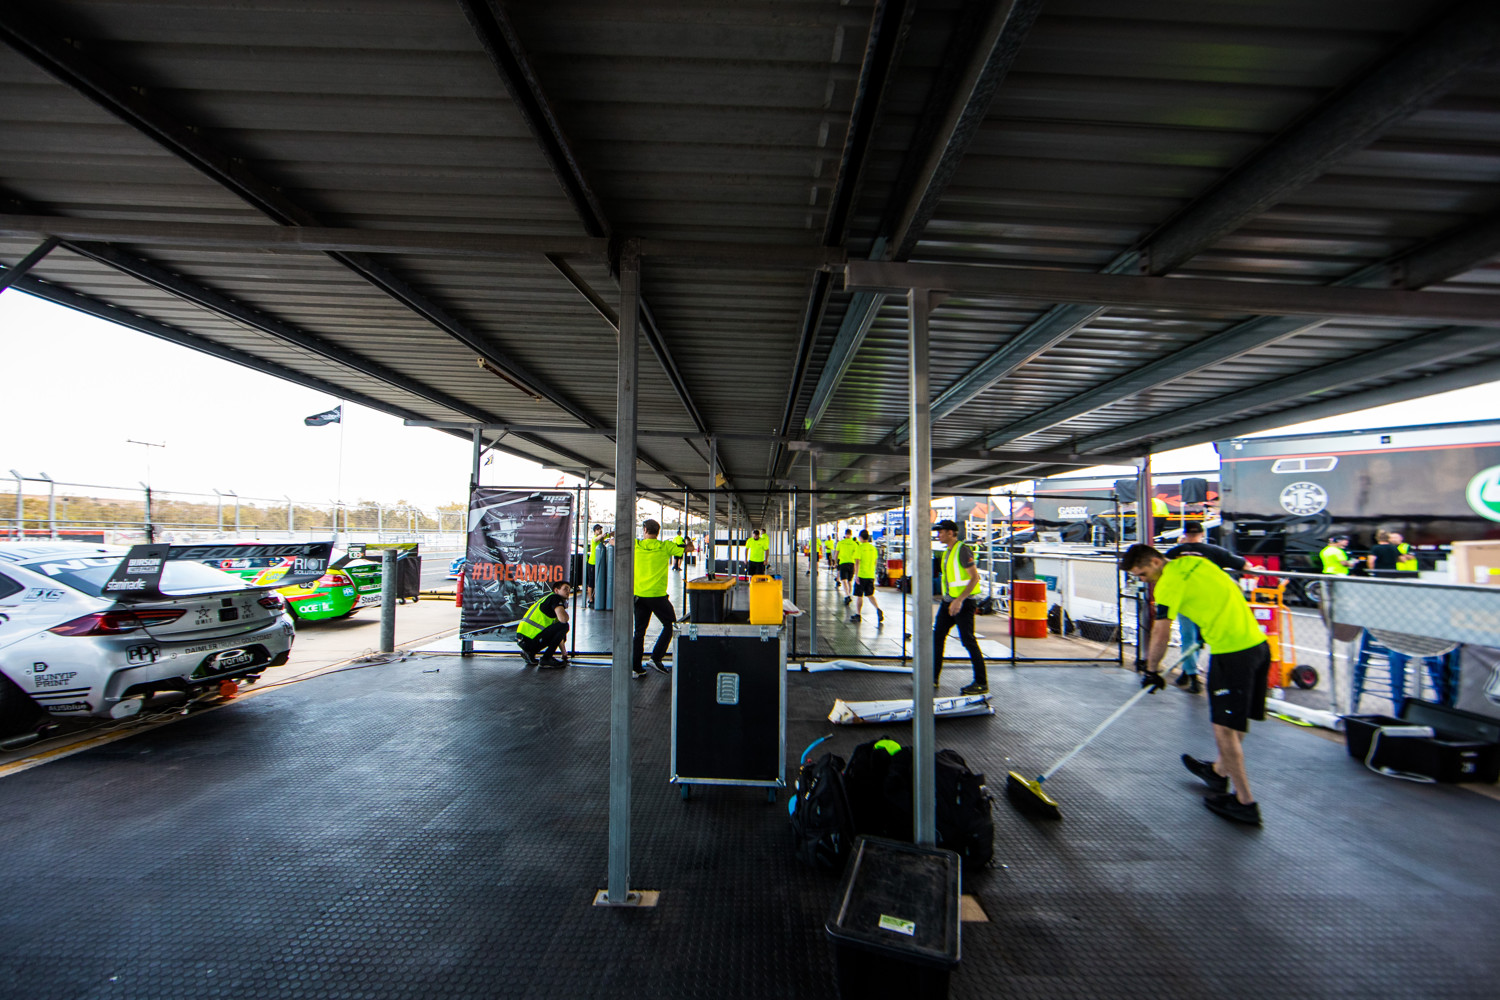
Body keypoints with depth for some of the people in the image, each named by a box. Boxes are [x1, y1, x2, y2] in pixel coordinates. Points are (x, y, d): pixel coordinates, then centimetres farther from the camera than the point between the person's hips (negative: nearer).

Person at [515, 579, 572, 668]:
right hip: (529, 640, -9)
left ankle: (530, 653, 13)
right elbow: (563, 619, -22)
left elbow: (558, 633, 29)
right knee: (564, 626, -10)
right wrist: (566, 614, 5)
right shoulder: (555, 598, -3)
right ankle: (546, 659, -6)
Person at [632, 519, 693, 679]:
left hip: (638, 594, 3)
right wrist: (688, 543, 26)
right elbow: (689, 548, 4)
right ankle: (656, 658, 7)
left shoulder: (636, 545, 1)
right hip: (657, 595, -3)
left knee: (639, 630, 12)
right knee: (669, 625, 14)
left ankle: (635, 667, 13)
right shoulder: (665, 546, -4)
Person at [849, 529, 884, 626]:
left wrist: (856, 575, -17)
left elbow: (857, 562, -18)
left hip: (861, 575, -5)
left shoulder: (860, 548, -11)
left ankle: (857, 615, 10)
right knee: (870, 595, 11)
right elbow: (875, 562, 15)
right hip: (871, 575, 5)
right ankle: (878, 609, -11)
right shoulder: (873, 548, 7)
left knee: (859, 596, 4)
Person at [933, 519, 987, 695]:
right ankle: (933, 677, 19)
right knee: (937, 636, 10)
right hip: (948, 601, 10)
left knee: (968, 641, -5)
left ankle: (982, 684, 5)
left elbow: (975, 577, -20)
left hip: (963, 602, -9)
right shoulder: (948, 552, 13)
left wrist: (959, 600, -25)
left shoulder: (963, 550, -15)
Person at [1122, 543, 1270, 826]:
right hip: (1258, 642, 9)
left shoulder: (1169, 583, -13)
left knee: (1224, 727, 1)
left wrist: (1151, 671, 1)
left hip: (1231, 652, -9)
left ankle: (1245, 802, 10)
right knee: (1234, 722, 22)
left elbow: (1161, 636, -11)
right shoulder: (1193, 561, 11)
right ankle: (1220, 771, 40)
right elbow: (1233, 589, 25)